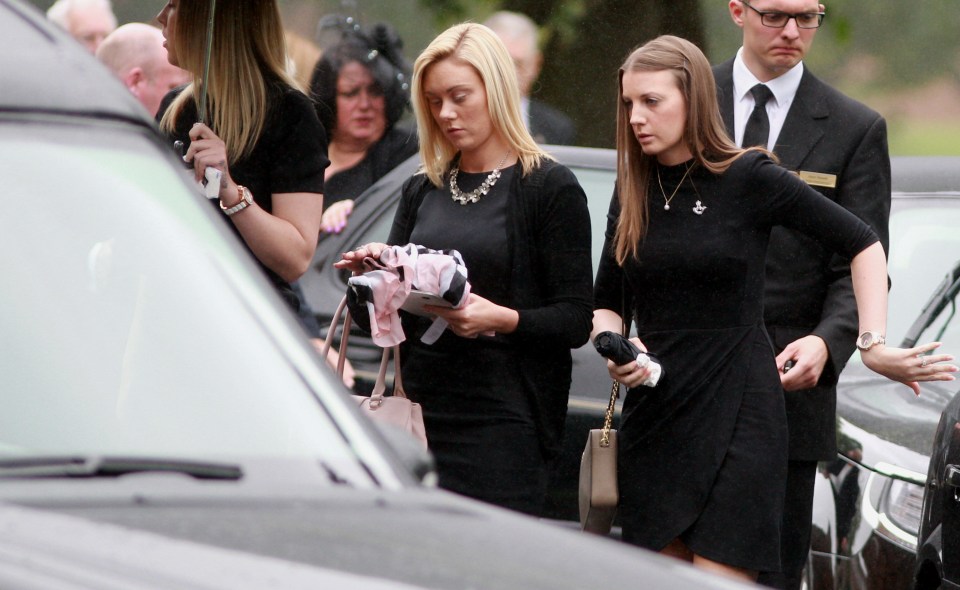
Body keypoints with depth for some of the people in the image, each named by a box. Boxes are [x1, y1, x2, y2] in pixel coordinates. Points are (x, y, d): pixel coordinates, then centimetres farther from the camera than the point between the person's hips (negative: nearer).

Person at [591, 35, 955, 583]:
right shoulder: (634, 194, 9)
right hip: (653, 413, 5)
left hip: (735, 414, -5)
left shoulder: (749, 178, -6)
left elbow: (863, 244, -2)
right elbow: (605, 306, 17)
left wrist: (874, 347, -8)